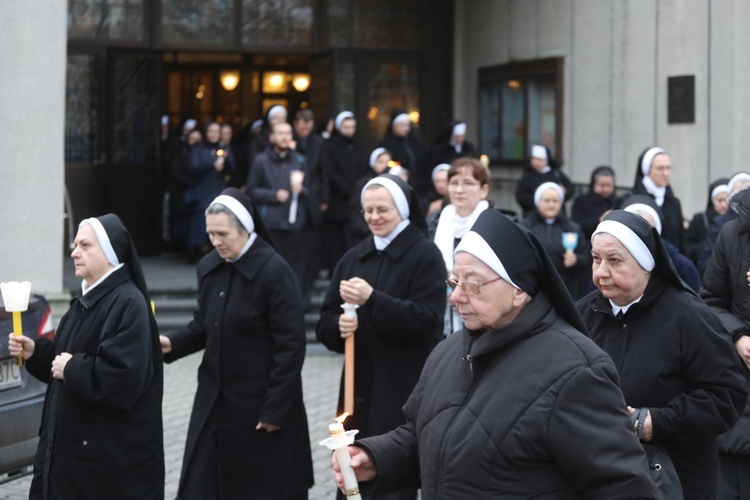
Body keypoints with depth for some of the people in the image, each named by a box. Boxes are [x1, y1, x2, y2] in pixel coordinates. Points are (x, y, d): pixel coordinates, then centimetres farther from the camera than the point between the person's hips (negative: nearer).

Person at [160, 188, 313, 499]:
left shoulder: (274, 271, -15)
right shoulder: (208, 267, 4)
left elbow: (290, 347, -16)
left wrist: (274, 410, -16)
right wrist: (174, 344, -3)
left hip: (261, 404, -6)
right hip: (214, 400, 6)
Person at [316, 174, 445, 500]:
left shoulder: (424, 254, -4)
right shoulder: (354, 258, 13)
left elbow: (427, 318, -15)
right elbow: (325, 322, 12)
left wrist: (372, 300, -22)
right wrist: (339, 326, -11)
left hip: (405, 391, -5)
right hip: (359, 388, 5)